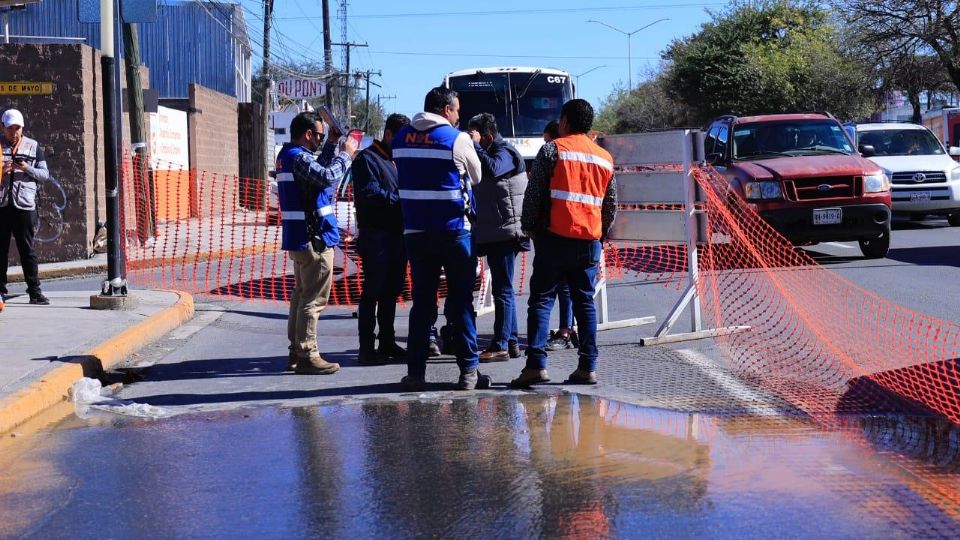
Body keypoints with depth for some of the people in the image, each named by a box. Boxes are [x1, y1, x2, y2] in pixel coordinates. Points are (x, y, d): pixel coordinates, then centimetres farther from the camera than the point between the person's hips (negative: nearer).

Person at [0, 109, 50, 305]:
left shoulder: (33, 147, 9)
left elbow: (45, 175, 6)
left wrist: (27, 168, -11)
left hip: (24, 204, -1)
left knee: (27, 250, -1)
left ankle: (34, 291, -1)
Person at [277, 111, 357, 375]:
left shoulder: (287, 155, 14)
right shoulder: (299, 157, -17)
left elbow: (318, 171, 23)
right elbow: (328, 176, -29)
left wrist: (331, 146, 14)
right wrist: (345, 154, -16)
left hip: (299, 236, 11)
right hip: (313, 237, -11)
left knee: (301, 294, 18)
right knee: (313, 299, -7)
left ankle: (296, 352, 24)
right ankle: (307, 356, -5)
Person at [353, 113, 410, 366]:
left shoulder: (397, 160, 20)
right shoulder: (367, 159, -6)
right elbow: (369, 194, -18)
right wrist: (399, 199, -17)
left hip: (397, 235, 8)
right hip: (376, 235, -8)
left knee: (391, 292, 13)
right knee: (372, 292, -5)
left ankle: (387, 343, 21)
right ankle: (367, 348, -3)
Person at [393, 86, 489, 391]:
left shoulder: (402, 138, 4)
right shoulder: (458, 139, -8)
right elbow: (476, 176, 5)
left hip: (415, 231, 4)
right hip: (454, 231, -3)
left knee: (422, 301, 7)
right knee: (461, 302, 3)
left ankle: (416, 372, 4)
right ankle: (469, 371, 4)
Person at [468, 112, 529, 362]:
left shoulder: (505, 152, -11)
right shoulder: (492, 153, 20)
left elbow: (492, 168, -33)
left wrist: (474, 145, -21)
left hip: (505, 233, -10)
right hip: (493, 235, 10)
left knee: (502, 289, -9)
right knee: (503, 288, 14)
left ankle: (500, 346, -8)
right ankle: (511, 342, 20)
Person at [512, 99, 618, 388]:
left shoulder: (552, 150, -2)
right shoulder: (605, 158, 14)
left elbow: (534, 193, -5)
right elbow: (611, 205, 17)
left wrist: (529, 227, 6)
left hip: (555, 237, -4)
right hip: (590, 241, 4)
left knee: (541, 299, -2)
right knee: (585, 301, 10)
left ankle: (536, 364, -13)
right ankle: (588, 367, 7)